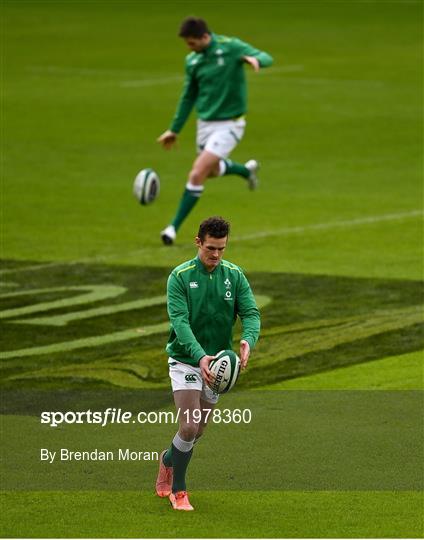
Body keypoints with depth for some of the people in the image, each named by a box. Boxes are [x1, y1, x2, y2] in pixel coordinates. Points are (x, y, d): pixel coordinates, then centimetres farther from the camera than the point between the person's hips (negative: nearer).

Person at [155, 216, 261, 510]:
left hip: (216, 363, 4)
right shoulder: (180, 276, -13)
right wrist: (199, 356, -38)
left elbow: (251, 312, -9)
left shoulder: (234, 275, -2)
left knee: (198, 431, 13)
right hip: (186, 360, -4)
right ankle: (178, 490, 2)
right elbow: (180, 321, -23)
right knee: (189, 427, -15)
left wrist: (248, 340, -32)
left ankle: (168, 459, 44)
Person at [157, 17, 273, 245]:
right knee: (212, 170, 22)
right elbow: (188, 97, 13)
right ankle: (247, 170, 51)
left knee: (197, 175, -14)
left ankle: (174, 227, -5)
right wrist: (174, 130, 15)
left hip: (229, 125, -6)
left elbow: (266, 58, -17)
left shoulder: (230, 47, -14)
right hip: (205, 123, 6)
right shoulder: (192, 61, 1)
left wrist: (255, 59, -42)